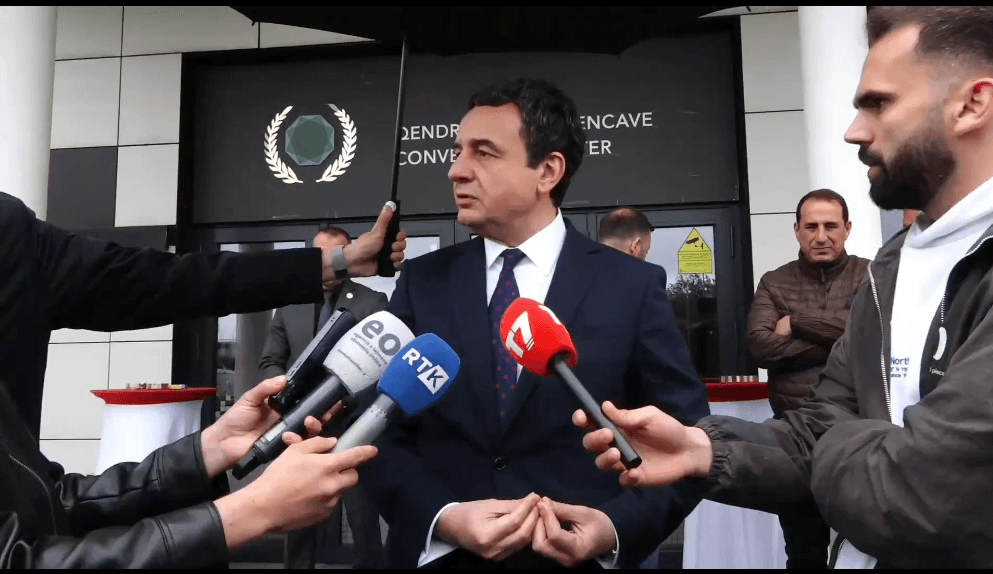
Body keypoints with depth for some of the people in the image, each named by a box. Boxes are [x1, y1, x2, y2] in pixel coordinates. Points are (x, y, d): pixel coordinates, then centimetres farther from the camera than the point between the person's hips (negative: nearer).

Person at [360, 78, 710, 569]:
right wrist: (443, 517, -18)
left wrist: (617, 528, -18)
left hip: (583, 558, -1)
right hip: (439, 553, 2)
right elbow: (380, 431, -2)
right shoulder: (422, 283, -1)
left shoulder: (632, 286, -6)